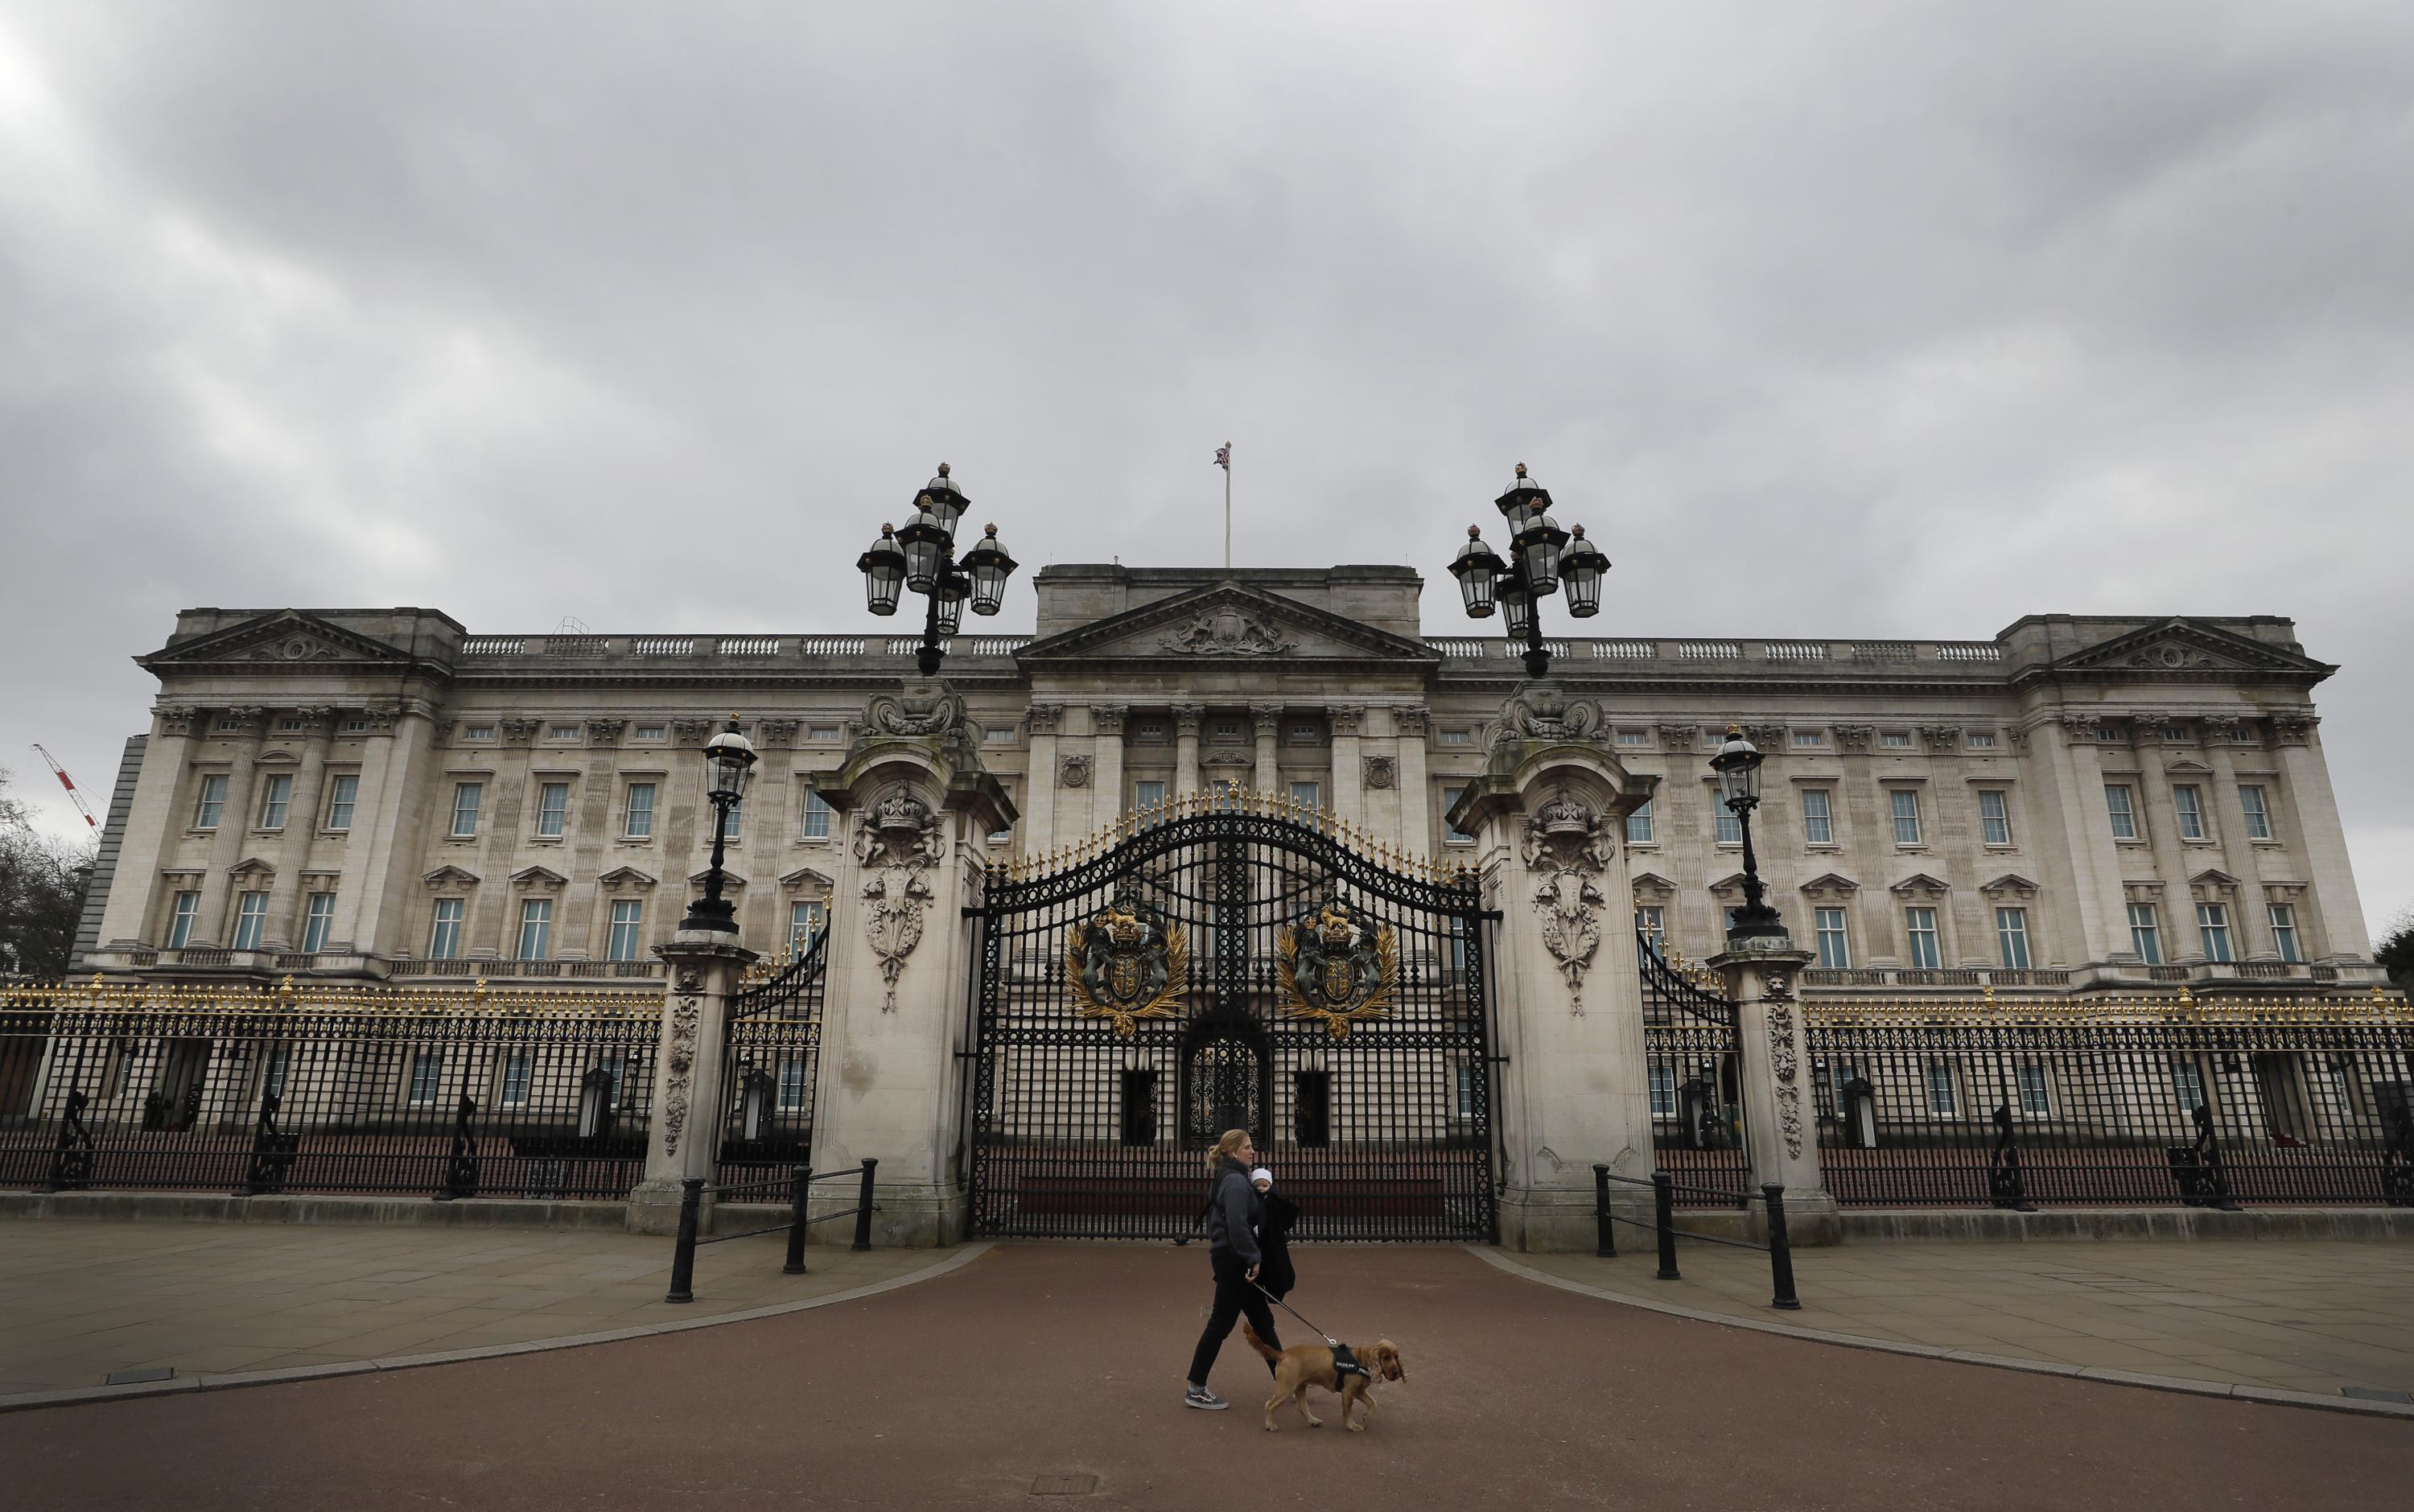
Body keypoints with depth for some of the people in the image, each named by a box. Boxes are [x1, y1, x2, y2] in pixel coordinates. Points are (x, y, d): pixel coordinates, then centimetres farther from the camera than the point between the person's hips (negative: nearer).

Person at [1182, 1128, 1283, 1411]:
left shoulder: (1229, 1179, 14)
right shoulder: (1236, 1181, -17)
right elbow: (1237, 1224, -27)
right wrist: (1253, 1258, -23)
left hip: (1229, 1259, 10)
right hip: (1234, 1261, -10)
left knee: (1262, 1320, 14)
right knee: (1221, 1324, -2)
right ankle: (1196, 1390, 7)